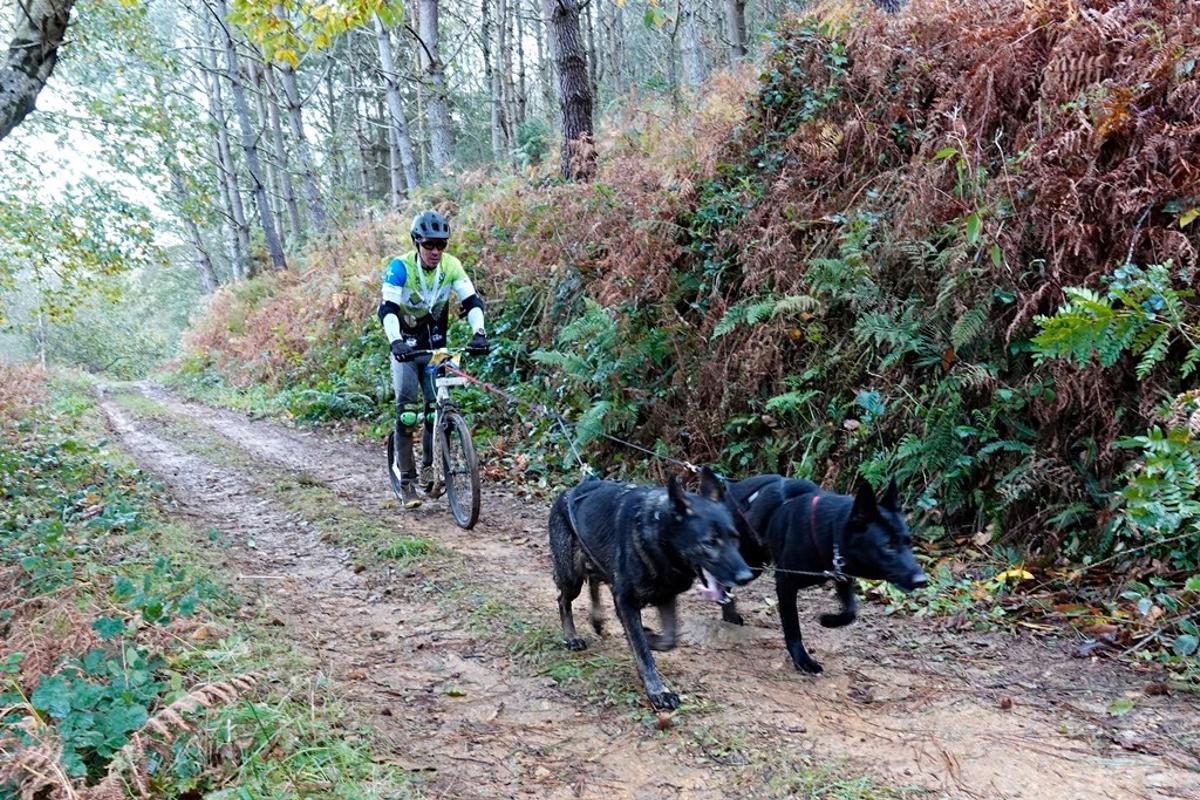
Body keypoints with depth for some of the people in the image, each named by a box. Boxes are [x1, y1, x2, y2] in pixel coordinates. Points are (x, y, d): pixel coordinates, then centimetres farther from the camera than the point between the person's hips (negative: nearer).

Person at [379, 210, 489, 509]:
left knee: (436, 406, -8)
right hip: (406, 346, -3)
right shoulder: (400, 267, -21)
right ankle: (406, 480, -3)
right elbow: (387, 309, -29)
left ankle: (429, 466, 12)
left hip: (435, 345, 3)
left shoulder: (451, 266, -11)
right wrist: (395, 342, -46)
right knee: (407, 411, -10)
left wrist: (478, 333, -33)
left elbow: (472, 301, -15)